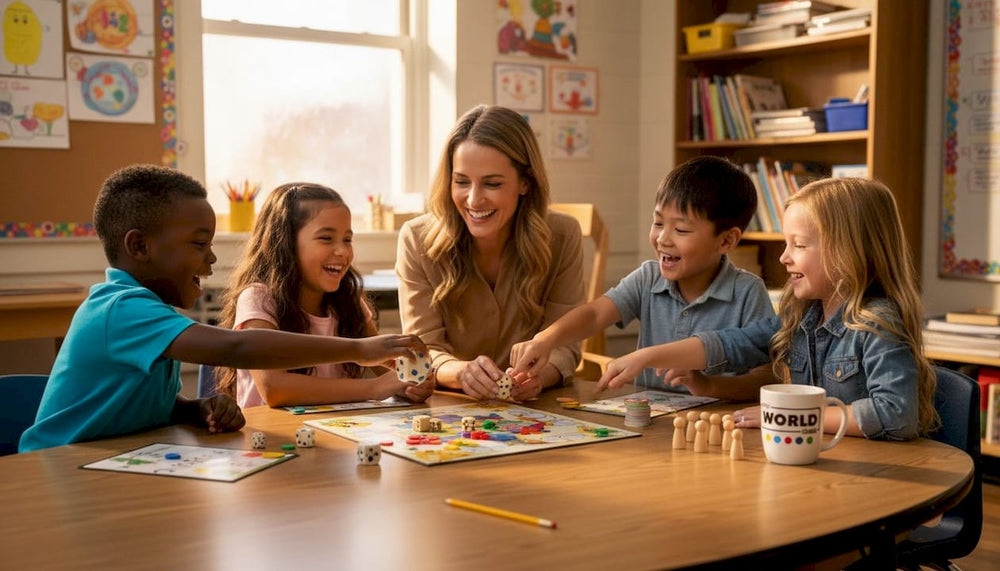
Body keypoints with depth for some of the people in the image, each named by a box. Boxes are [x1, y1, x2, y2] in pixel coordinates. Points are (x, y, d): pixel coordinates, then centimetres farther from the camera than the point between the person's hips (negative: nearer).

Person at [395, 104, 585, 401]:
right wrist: (461, 372, -33)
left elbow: (563, 344, -7)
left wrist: (538, 376, -30)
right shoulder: (417, 240, -10)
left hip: (535, 410, -1)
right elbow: (424, 348, -10)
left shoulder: (563, 236, -8)